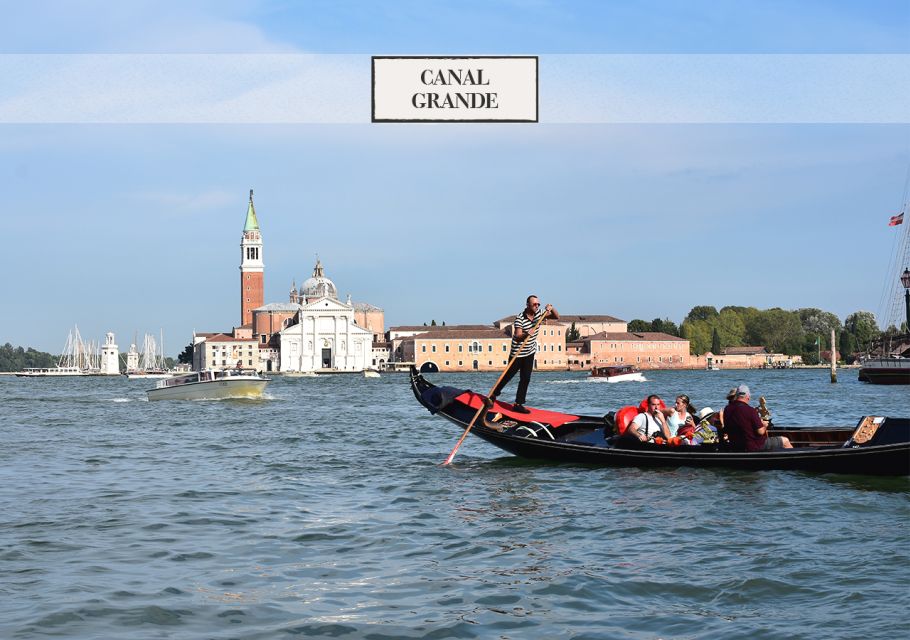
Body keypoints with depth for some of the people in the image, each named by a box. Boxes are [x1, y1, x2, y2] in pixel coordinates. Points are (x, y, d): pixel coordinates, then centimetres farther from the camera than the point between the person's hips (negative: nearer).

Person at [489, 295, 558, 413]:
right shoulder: (520, 318, -22)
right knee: (508, 376, 6)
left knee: (525, 379, 1)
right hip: (517, 353, -5)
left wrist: (551, 309, -21)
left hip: (530, 353, 5)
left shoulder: (539, 313, -3)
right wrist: (525, 335, -51)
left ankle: (518, 404, 5)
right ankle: (493, 395, 26)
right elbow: (517, 336, -30)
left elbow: (556, 317, -1)